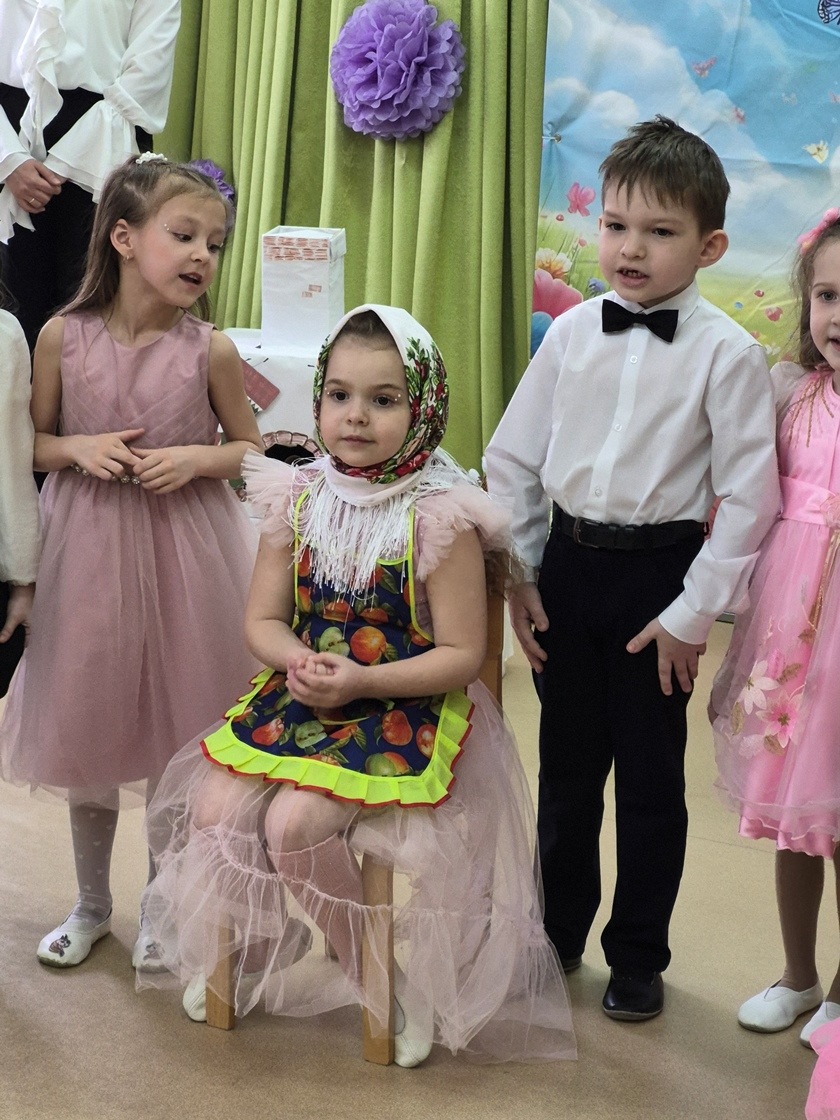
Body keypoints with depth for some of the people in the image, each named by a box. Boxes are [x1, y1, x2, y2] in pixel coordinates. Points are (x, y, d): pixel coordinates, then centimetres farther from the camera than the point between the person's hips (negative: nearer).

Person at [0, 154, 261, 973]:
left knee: (174, 731, 9)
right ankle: (91, 905, 33)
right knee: (86, 729, 12)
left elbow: (250, 449, 4)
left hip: (183, 551, -1)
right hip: (89, 550, 1)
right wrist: (79, 449, -15)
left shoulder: (210, 351, -8)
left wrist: (197, 457, -14)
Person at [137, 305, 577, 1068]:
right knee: (214, 809, -13)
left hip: (404, 706, -5)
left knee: (295, 822, -25)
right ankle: (245, 943, 20)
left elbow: (461, 653, -12)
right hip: (301, 690, 5)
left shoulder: (440, 517, -13)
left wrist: (363, 680, -22)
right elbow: (263, 619, 7)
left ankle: (376, 965, 3)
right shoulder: (300, 499, 2)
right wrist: (300, 660, -16)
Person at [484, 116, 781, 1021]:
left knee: (650, 777, 8)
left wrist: (692, 612, -10)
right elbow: (512, 457, 7)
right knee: (566, 764, 17)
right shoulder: (571, 333, 1)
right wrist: (518, 574, 4)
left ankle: (638, 955, 26)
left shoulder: (727, 354, -10)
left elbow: (748, 496, -10)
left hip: (657, 575, -3)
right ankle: (557, 932, 35)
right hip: (568, 565, 4)